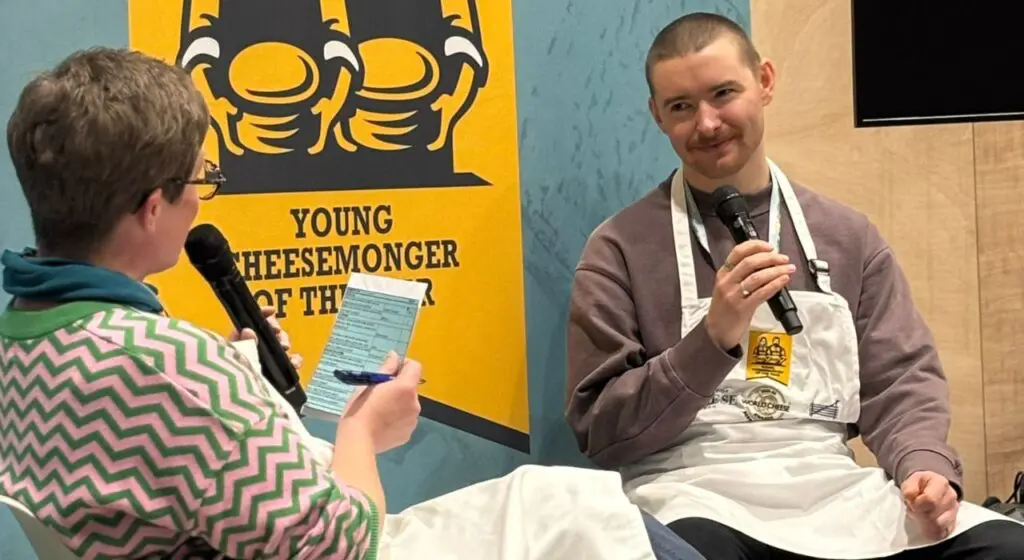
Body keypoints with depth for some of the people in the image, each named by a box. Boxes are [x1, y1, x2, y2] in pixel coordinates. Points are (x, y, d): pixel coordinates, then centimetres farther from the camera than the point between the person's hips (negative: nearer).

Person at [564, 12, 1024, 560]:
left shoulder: (848, 236, 14)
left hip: (833, 488, 4)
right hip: (694, 496, -4)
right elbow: (600, 430, -2)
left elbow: (902, 380, 14)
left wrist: (924, 467, -9)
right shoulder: (620, 248, 3)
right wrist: (714, 340, -16)